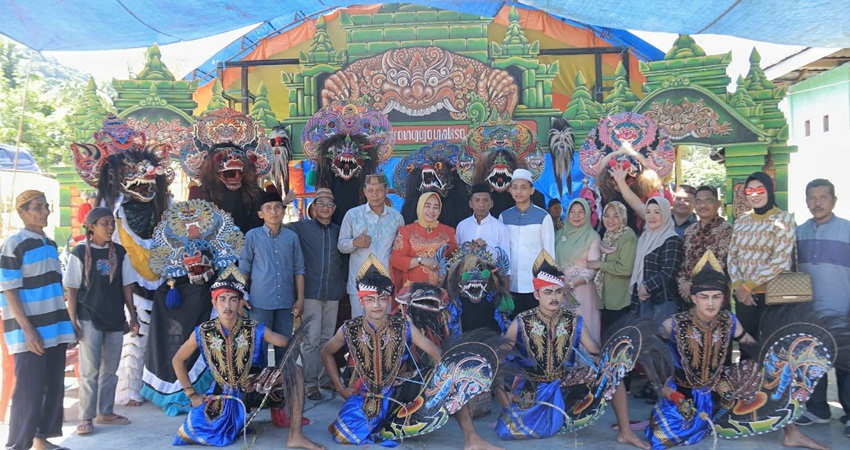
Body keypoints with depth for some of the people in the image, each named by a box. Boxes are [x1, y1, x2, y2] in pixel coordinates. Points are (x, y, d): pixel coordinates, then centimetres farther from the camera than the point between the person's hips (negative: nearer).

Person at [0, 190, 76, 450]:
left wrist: (66, 323, 17)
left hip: (55, 329, 7)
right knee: (29, 392, -5)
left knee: (54, 388, 11)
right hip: (30, 332, -7)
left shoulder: (50, 244, 13)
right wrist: (27, 330, -19)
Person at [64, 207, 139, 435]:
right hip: (89, 320, -4)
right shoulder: (80, 252, -5)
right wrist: (73, 321, -9)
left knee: (110, 370, 11)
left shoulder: (119, 252, 5)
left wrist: (133, 316, 7)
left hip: (115, 319, 4)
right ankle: (86, 418, 10)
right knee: (90, 371, 0)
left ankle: (105, 412, 23)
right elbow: (72, 289, -4)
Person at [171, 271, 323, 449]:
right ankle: (236, 422, 17)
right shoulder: (202, 333, -10)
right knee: (191, 433, -16)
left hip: (255, 389, -1)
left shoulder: (255, 330, -12)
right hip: (223, 395, 1)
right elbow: (178, 360, 4)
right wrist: (192, 394, 1)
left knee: (294, 371, -25)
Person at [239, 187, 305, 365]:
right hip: (260, 302, -2)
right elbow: (244, 269, 3)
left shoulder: (292, 237, 4)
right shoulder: (252, 236, 0)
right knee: (259, 345, 5)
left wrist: (300, 298, 4)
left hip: (286, 302, 2)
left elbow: (298, 269, 8)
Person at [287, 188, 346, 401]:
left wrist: (342, 283, 12)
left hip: (333, 293, 4)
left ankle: (325, 378, 24)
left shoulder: (338, 231, 12)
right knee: (311, 339, -4)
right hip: (311, 292, -4)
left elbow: (344, 258, 20)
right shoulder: (301, 228, 0)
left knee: (327, 339, 13)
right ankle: (310, 382, 5)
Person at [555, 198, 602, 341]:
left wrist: (571, 283, -17)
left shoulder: (593, 237, -5)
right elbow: (554, 260, 11)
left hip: (582, 289, -4)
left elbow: (592, 269, -10)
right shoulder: (560, 234, 8)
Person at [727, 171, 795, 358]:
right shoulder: (741, 221, 10)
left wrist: (749, 285, -15)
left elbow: (780, 260, -15)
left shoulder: (783, 219, -5)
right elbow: (731, 256, 8)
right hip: (744, 294, 4)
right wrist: (739, 286, -7)